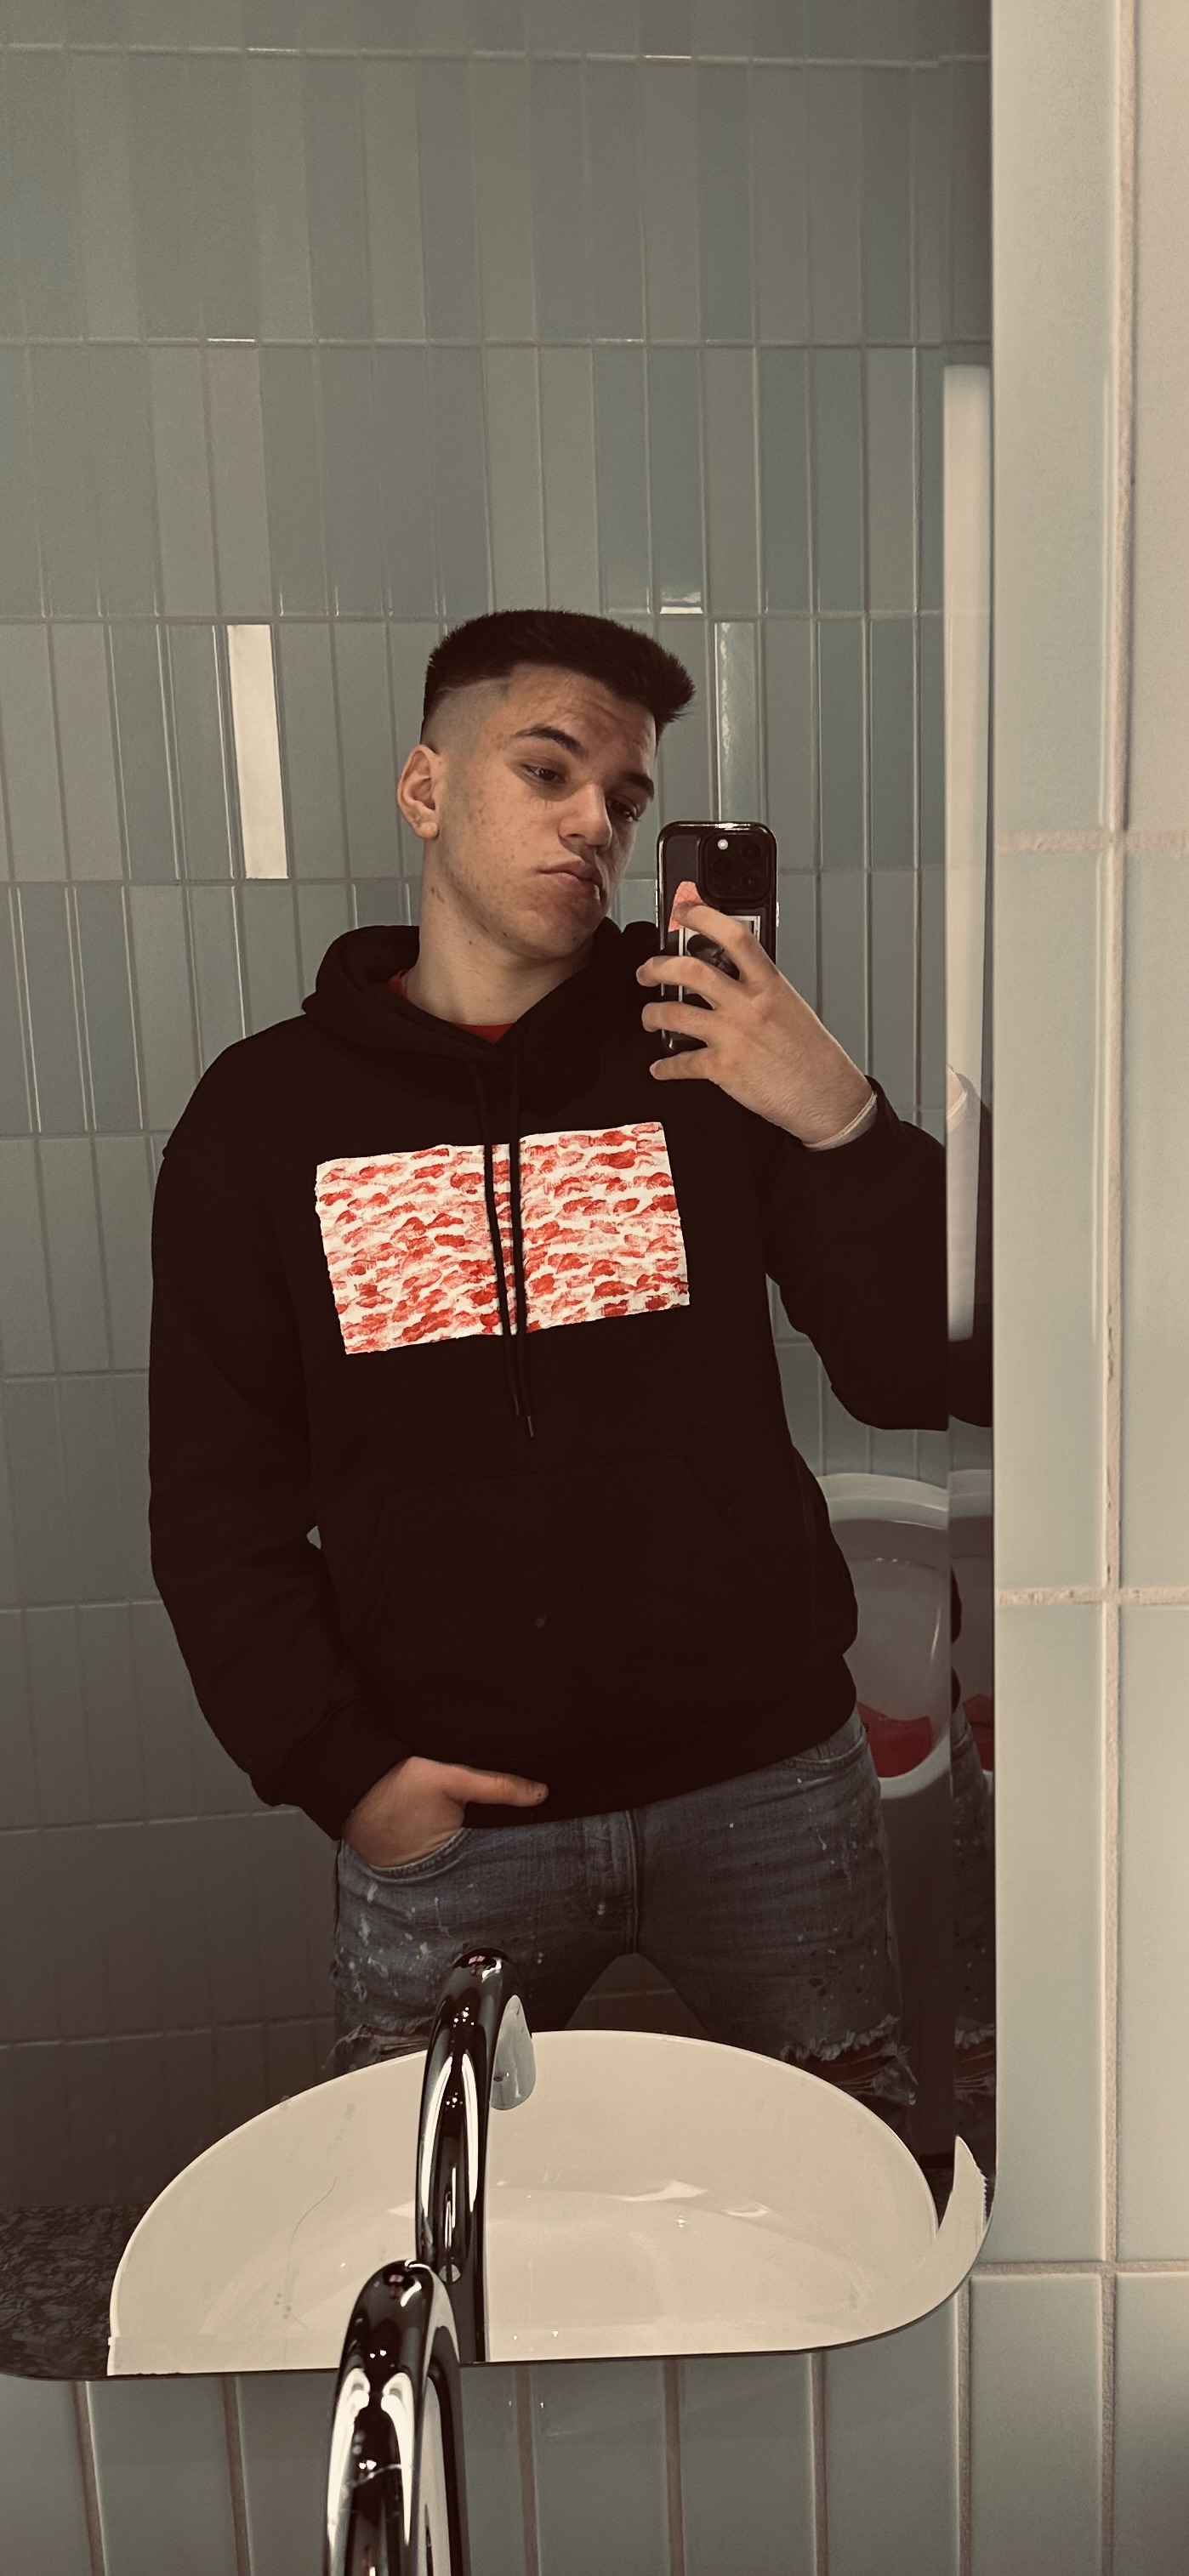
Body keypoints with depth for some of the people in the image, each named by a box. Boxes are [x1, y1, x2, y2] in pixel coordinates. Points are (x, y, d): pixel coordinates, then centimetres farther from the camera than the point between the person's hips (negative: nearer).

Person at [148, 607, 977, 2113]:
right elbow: (217, 1497, 2)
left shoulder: (710, 1058, -2)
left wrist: (844, 1121, -21)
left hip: (763, 1780, 1)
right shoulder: (265, 1108, 0)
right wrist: (335, 1765, -6)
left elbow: (916, 1379, -6)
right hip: (443, 1813, 0)